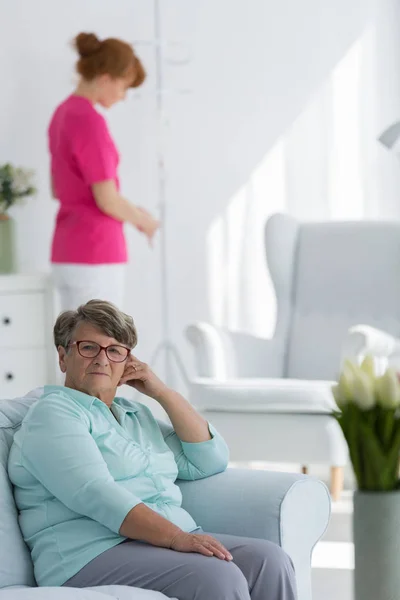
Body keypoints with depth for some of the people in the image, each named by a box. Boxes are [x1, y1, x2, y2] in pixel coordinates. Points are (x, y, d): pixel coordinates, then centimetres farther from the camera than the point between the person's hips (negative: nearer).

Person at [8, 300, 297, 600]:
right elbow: (95, 494, -15)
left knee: (269, 559, -19)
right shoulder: (52, 413, 1)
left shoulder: (136, 414, 26)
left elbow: (211, 460, 19)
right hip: (96, 553, -7)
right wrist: (176, 537, -25)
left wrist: (162, 392, 12)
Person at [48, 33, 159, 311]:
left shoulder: (63, 114, 12)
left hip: (69, 251, 9)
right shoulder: (90, 121, -18)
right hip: (95, 254, -9)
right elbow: (107, 200, -19)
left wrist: (131, 212, 18)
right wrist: (142, 220, 1)